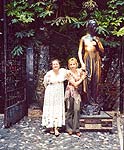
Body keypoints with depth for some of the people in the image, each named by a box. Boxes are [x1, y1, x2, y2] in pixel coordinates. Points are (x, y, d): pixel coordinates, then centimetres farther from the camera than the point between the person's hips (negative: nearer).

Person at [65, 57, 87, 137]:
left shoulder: (79, 71, 3)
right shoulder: (68, 73, -9)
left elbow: (84, 74, 26)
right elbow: (75, 84, -10)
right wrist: (82, 78, 0)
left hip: (77, 92, 3)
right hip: (70, 92, -3)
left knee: (77, 110, -3)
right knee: (70, 110, 2)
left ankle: (76, 129, 6)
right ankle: (69, 128, 15)